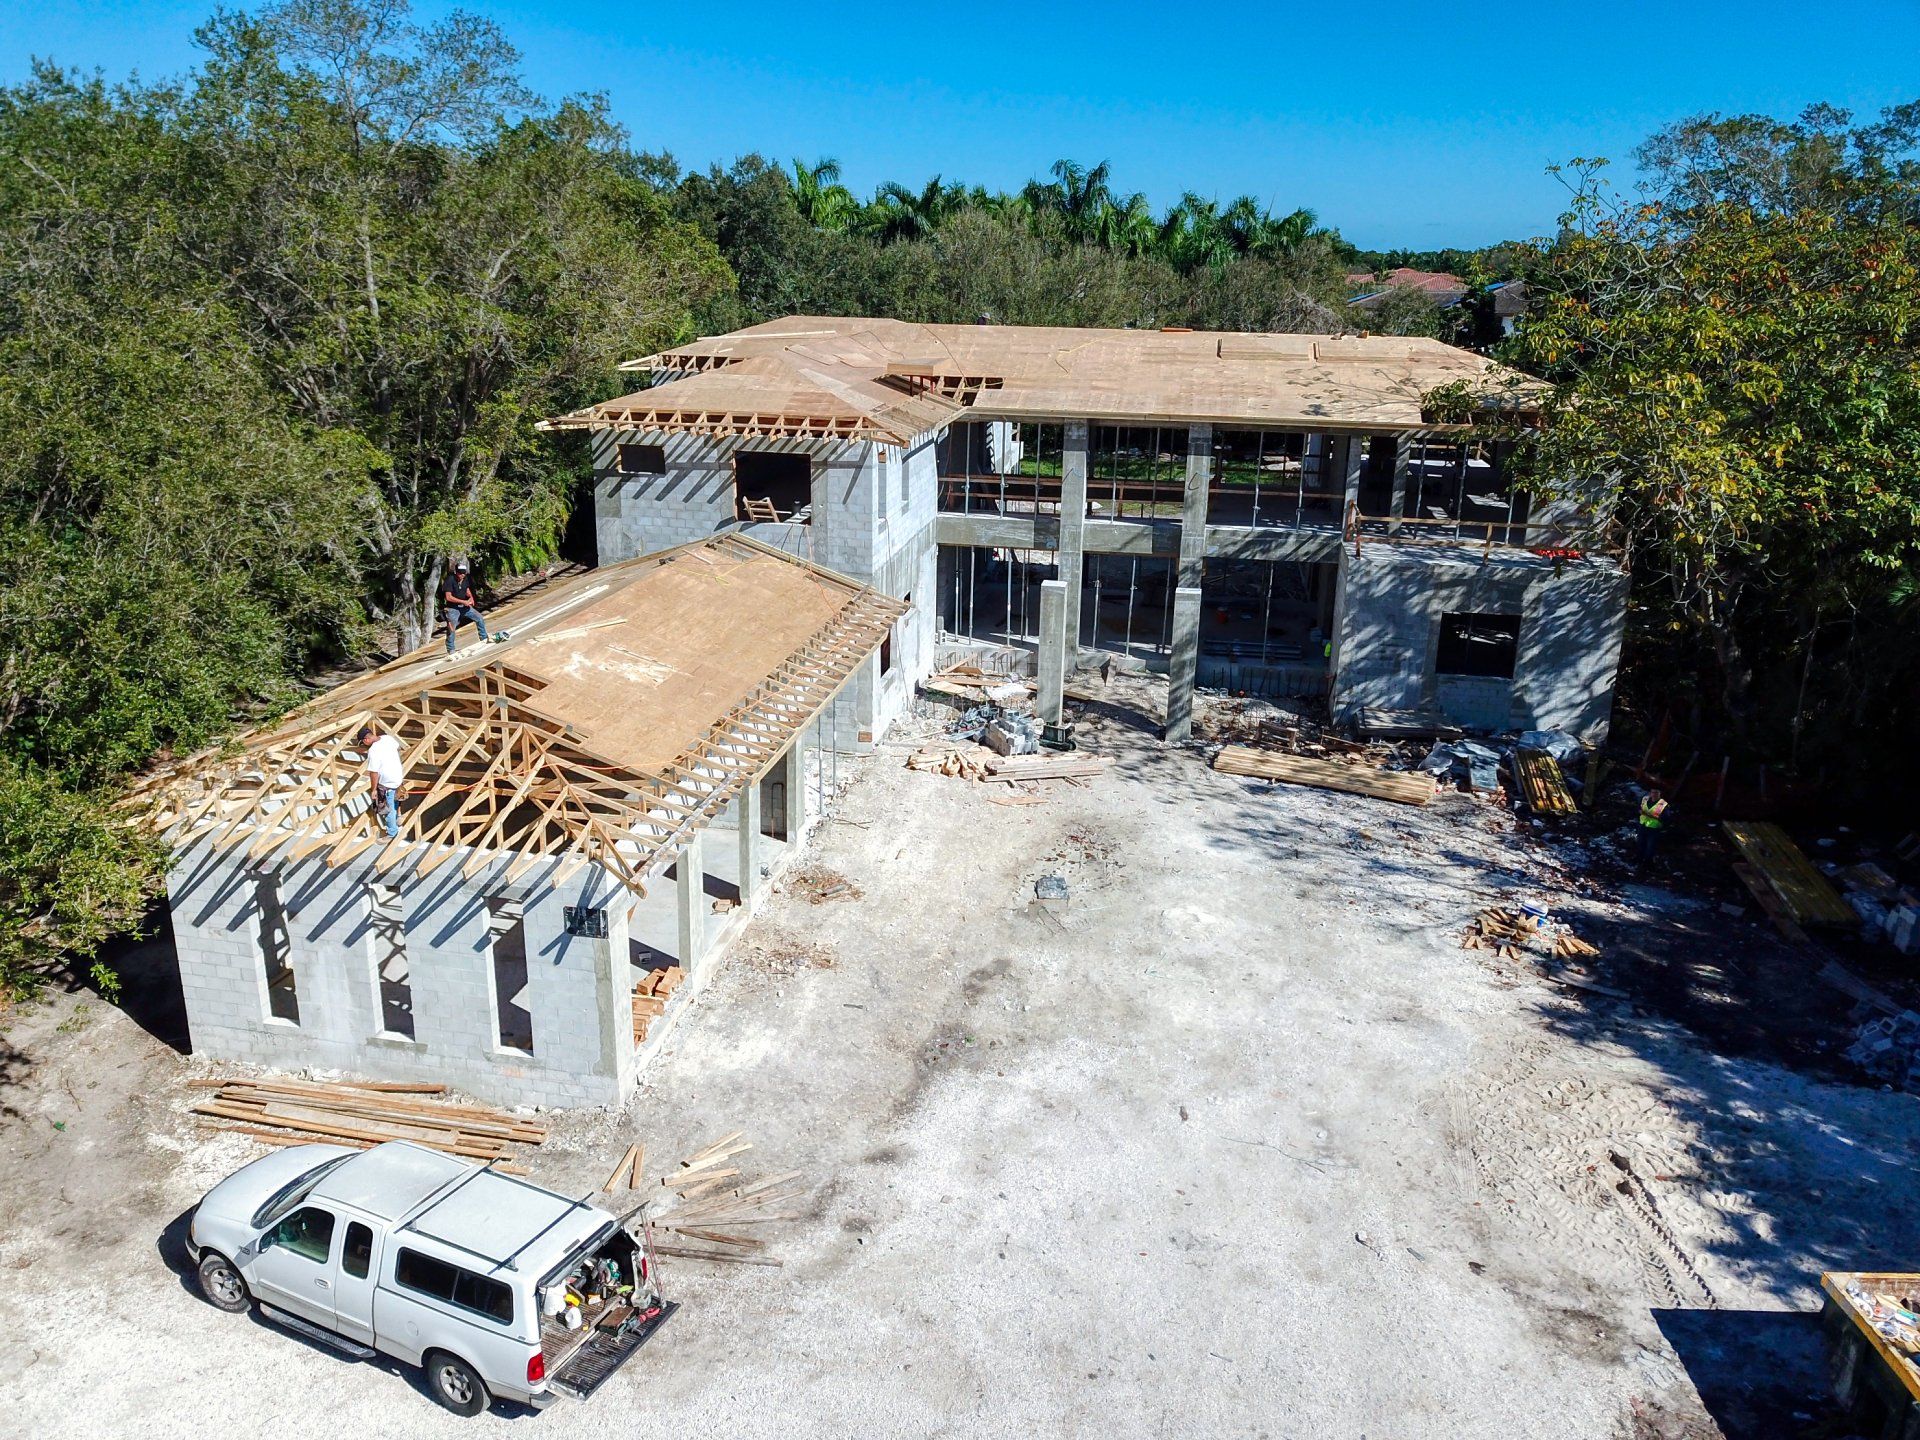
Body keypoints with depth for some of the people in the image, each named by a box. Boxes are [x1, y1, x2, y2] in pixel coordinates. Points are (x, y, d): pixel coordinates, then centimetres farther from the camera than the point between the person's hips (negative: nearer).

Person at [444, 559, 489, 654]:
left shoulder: (466, 579, -4)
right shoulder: (450, 580, -22)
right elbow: (448, 597, -23)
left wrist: (471, 597, -8)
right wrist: (463, 601, -23)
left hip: (464, 606, 6)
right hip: (453, 608, -6)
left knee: (480, 619, 5)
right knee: (451, 629, -7)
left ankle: (484, 639, 23)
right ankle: (450, 651, 3)